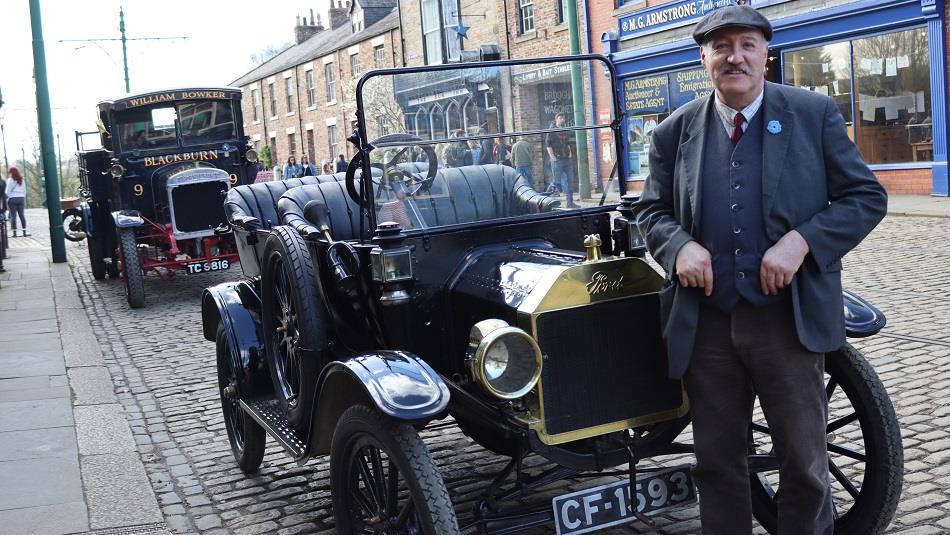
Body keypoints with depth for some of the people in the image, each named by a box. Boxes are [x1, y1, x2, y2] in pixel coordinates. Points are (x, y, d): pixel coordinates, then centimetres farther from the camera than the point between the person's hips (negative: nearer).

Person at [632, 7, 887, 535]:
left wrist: (801, 241, -16)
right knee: (718, 463, 13)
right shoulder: (675, 131, 6)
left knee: (806, 465, 8)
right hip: (705, 324, 2)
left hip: (790, 319, -2)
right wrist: (680, 244, -10)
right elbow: (652, 210, 12)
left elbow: (867, 196, 0)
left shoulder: (815, 114, 1)